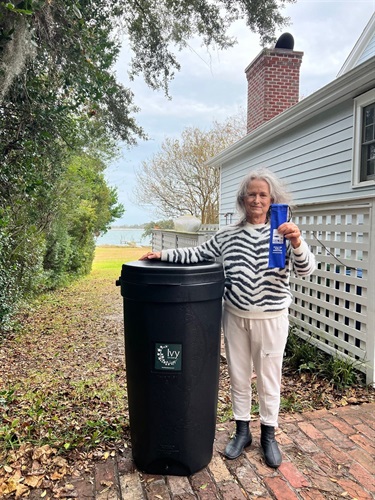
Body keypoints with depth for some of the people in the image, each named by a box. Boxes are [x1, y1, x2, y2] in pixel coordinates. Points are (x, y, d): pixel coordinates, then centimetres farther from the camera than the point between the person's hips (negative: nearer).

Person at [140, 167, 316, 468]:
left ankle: (269, 435, 36)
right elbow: (196, 255, 5)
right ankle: (242, 431, 38)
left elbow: (306, 269, -17)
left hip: (271, 319, -2)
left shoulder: (283, 233, -7)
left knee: (269, 378, 14)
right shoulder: (228, 235, 1)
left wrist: (297, 243, -35)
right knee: (238, 376, 16)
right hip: (235, 317, 3)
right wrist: (163, 254, -1)